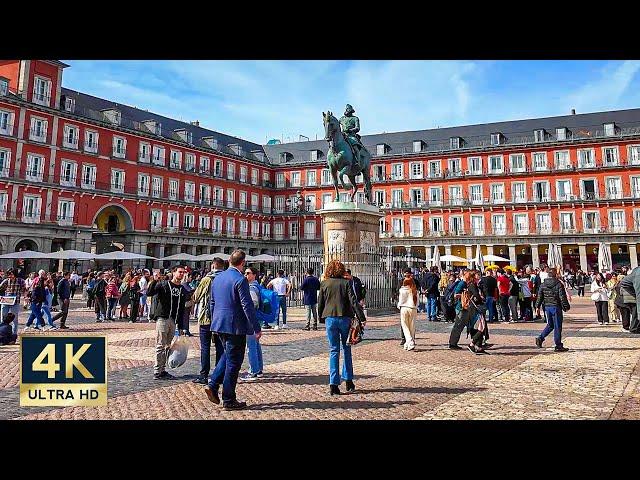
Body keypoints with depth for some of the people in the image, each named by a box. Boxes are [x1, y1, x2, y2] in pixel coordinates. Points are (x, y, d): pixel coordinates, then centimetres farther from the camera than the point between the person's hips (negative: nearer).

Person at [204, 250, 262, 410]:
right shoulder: (240, 279, -16)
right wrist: (256, 328, -13)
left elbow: (212, 303, 16)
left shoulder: (217, 278, 9)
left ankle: (213, 385, 17)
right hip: (235, 326, -8)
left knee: (227, 355, 25)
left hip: (219, 324, 8)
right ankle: (228, 400, 12)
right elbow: (247, 306, -18)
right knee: (233, 361, 3)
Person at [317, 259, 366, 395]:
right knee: (346, 349, 14)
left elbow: (320, 303, 6)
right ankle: (348, 381, 19)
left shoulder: (324, 284, 3)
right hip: (345, 318, 0)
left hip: (330, 319, 1)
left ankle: (333, 384, 3)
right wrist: (361, 317, -9)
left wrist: (321, 318, 19)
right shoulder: (346, 282, -2)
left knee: (334, 351, 6)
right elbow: (353, 301, -8)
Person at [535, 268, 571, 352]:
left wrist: (538, 306, 11)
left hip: (546, 307, 5)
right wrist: (566, 307, -2)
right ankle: (558, 346, 7)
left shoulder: (543, 285, 4)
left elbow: (539, 297, 5)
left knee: (550, 325, 18)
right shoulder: (559, 284, -9)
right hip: (556, 307, -5)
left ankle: (540, 338, 6)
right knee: (557, 326, 2)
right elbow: (562, 297, -10)